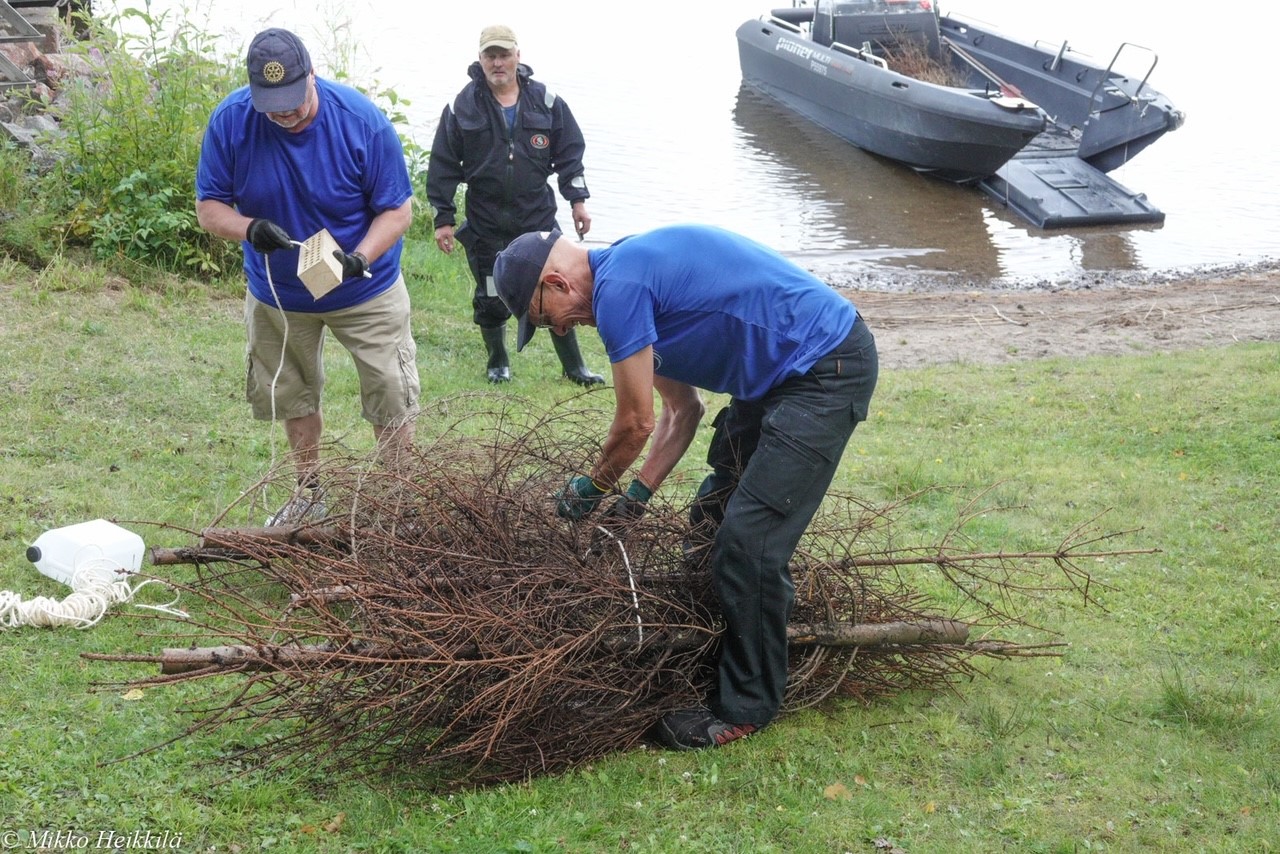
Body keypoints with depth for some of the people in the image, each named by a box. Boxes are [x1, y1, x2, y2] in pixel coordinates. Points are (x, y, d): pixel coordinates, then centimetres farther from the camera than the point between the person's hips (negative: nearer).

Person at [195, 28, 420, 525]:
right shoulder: (230, 122, -19)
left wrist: (360, 257, -36)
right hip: (276, 292, 3)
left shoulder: (362, 121, -24)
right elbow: (208, 207, -12)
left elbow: (398, 210, -17)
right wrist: (248, 228, -35)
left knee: (391, 402, -1)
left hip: (365, 290, -2)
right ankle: (309, 494, 37)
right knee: (293, 396, 18)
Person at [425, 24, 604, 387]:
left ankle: (574, 366, 16)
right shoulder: (462, 107, -5)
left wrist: (577, 200, 1)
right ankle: (498, 362, 30)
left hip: (538, 218, 1)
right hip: (485, 224, -1)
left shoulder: (546, 101, -1)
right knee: (490, 297, 8)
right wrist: (443, 218, -4)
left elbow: (569, 153, 6)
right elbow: (443, 167, -2)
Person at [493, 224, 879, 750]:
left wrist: (592, 488, 6)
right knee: (714, 520, 16)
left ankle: (744, 708, 0)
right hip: (780, 373, 11)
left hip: (827, 369, -11)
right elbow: (682, 410, 16)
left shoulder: (618, 289, -19)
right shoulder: (638, 278, 13)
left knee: (748, 542, -12)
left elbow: (635, 424, -13)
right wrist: (634, 498, 12)